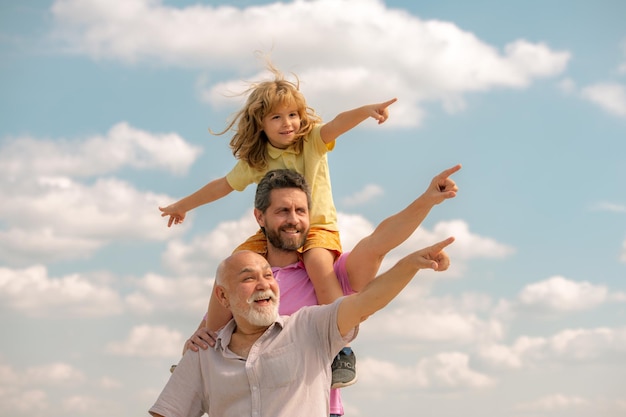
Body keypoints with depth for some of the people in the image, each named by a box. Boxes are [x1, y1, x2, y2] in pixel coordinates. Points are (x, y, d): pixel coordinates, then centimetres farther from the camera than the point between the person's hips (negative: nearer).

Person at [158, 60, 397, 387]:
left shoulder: (312, 140, -7)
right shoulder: (254, 161, 3)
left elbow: (337, 124, -28)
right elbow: (223, 185, 16)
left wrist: (367, 110, -48)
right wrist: (182, 206, 24)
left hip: (318, 226, -4)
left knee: (318, 262, -35)